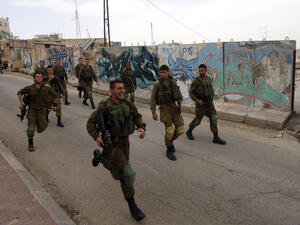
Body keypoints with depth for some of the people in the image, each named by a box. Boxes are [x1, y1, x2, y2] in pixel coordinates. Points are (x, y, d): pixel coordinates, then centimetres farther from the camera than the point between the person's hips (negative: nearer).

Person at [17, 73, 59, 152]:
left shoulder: (46, 88, -9)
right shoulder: (30, 88, -10)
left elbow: (55, 96, 4)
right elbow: (20, 92, 5)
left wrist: (54, 105, -1)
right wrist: (21, 101, -8)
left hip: (41, 110, 1)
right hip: (32, 110, -1)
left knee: (41, 129, -5)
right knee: (31, 127, -10)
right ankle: (30, 144, 12)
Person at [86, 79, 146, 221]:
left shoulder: (127, 104, -2)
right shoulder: (104, 107, -18)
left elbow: (137, 116, 14)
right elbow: (91, 123, -11)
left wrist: (141, 127, -6)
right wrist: (96, 137, -28)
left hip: (124, 142, 6)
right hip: (111, 144, -6)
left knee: (123, 173, 20)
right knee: (128, 174, -18)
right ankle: (132, 206, 6)